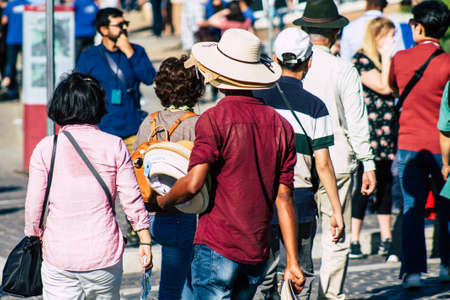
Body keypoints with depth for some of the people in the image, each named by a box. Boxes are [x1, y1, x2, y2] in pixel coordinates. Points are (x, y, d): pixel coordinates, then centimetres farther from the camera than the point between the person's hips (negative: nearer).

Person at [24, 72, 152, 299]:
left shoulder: (45, 148, -2)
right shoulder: (114, 146, -2)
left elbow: (33, 205, -1)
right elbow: (132, 200, 0)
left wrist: (34, 238, 15)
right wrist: (145, 241, 9)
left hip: (59, 258, 0)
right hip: (104, 255, 0)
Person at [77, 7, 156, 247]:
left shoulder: (135, 51, 9)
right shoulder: (89, 57, 5)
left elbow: (149, 78, -7)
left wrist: (129, 53, -11)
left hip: (133, 130, 2)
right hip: (102, 131, -1)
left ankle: (134, 230, 13)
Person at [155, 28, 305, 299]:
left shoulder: (214, 119, -9)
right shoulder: (281, 125, 7)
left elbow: (193, 183, -19)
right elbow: (284, 198, 5)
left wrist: (162, 202, 2)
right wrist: (293, 262, 5)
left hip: (217, 248, -6)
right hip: (259, 252, 6)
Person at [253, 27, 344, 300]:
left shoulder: (256, 99, -1)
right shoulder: (314, 106, -5)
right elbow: (323, 164, -6)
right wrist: (337, 210, 0)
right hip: (300, 200, -1)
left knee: (264, 275, 9)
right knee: (301, 276, 10)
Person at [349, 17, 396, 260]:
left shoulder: (384, 60, 16)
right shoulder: (361, 60, -10)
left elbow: (396, 89, 22)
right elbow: (383, 87, -20)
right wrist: (386, 57, -15)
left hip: (385, 132, 8)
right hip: (366, 132, -8)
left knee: (385, 183, 9)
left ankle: (386, 239, 14)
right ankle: (353, 240, -2)